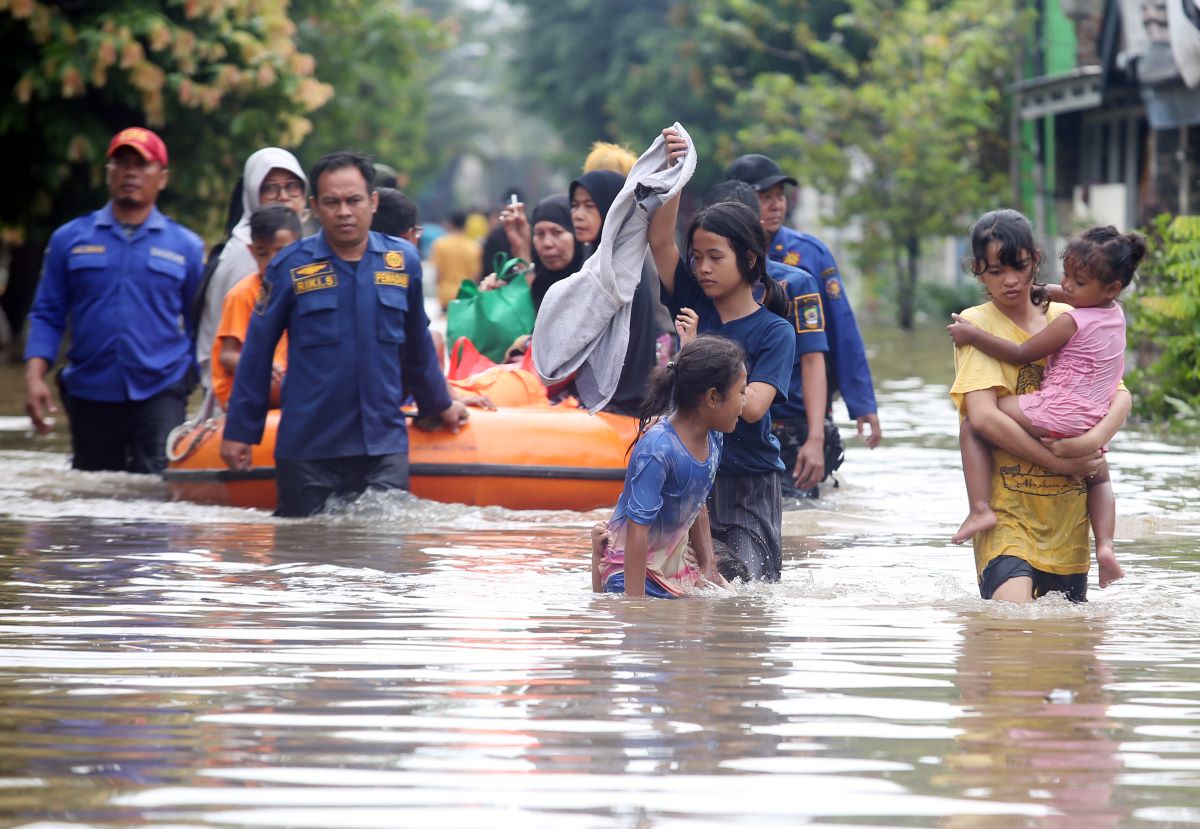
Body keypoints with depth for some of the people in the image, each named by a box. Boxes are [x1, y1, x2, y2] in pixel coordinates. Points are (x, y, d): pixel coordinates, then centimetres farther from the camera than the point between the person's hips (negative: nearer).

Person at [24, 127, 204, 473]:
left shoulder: (186, 246, 7)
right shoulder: (70, 239, 7)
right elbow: (47, 316, 7)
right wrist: (34, 377, -6)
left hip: (159, 396, -2)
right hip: (89, 398, 2)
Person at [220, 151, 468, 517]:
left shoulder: (403, 261, 6)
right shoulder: (290, 268, -1)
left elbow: (417, 345, 21)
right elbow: (257, 352, 4)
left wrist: (439, 405, 30)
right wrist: (239, 431, 3)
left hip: (385, 443, 2)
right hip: (306, 449, -1)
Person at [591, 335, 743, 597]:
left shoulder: (711, 440, -1)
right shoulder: (658, 451, -27)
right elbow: (639, 528, -26)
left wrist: (708, 568, 14)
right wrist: (635, 602, -27)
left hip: (675, 559, 9)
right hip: (633, 563, -9)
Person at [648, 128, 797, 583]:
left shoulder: (774, 332, -6)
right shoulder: (693, 303, 4)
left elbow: (751, 406, -19)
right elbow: (660, 240, -7)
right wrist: (673, 170, -17)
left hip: (748, 483, -3)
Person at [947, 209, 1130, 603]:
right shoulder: (977, 324, -2)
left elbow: (1120, 395, 5)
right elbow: (983, 416, -15)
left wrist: (1094, 439, -16)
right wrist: (1058, 461, -14)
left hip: (1067, 508, 5)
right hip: (1008, 507, -5)